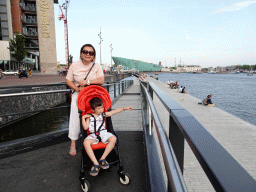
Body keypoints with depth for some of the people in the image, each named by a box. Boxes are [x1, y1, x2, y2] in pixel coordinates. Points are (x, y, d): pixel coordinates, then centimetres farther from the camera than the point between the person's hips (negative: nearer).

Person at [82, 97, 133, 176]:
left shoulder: (103, 114, 16)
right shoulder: (89, 117, 12)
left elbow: (114, 111, 18)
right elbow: (85, 127, 5)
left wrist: (124, 108, 15)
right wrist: (83, 118, -2)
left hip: (103, 133, 2)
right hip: (93, 135, -1)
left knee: (113, 139, -28)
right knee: (86, 142, -33)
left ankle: (102, 159, -20)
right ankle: (96, 163, -30)